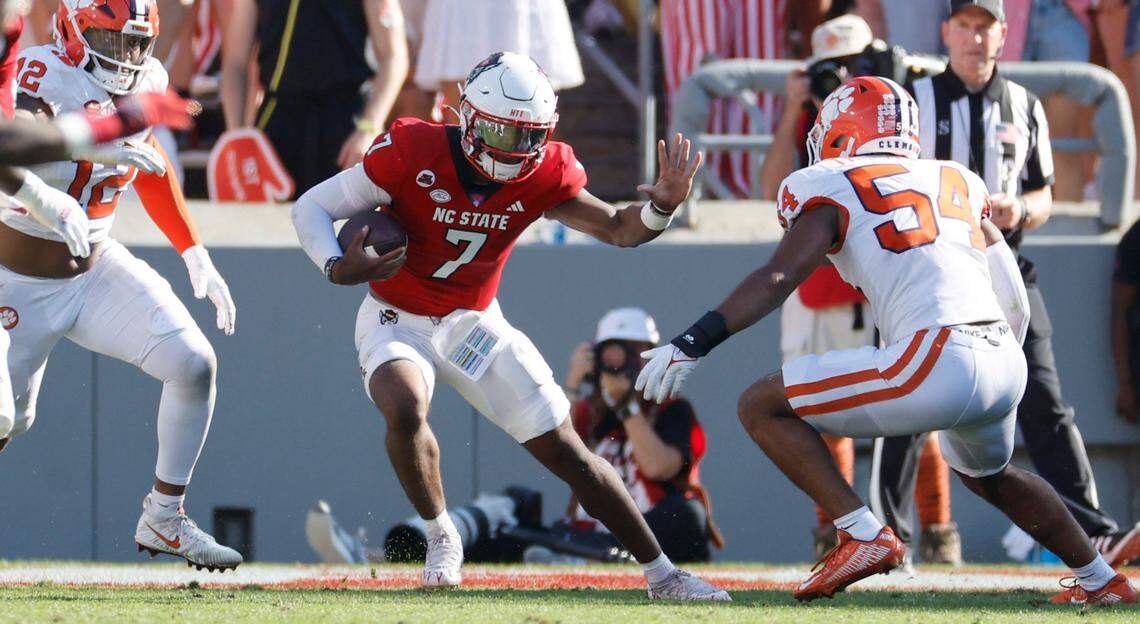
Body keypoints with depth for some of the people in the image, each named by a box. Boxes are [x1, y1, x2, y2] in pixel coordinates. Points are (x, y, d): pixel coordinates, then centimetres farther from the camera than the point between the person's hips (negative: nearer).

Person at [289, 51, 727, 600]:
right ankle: (440, 537, -8)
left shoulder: (544, 175, -13)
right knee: (406, 410, -35)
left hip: (473, 325, 3)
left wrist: (660, 208, -29)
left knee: (566, 453, 1)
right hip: (397, 321, -3)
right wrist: (337, 268, -35)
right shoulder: (413, 154, -23)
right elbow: (312, 208, -15)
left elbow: (619, 230, -6)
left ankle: (661, 574, 14)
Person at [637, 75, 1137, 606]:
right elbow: (1014, 303, 25)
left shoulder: (833, 192, 7)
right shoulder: (957, 184, 25)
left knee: (760, 407, 2)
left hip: (940, 363, -7)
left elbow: (778, 278, -7)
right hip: (1005, 362, 7)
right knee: (986, 474, 39)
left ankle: (864, 537, -7)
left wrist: (694, 343, -11)